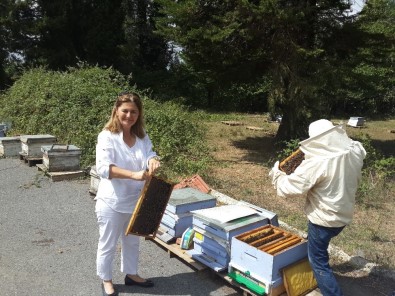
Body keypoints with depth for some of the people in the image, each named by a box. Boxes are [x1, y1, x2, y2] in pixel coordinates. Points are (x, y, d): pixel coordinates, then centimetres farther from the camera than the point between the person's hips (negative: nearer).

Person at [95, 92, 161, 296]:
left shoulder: (142, 136, 1)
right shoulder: (107, 136, -18)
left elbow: (149, 154, -6)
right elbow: (103, 168, -30)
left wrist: (153, 162, -31)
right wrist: (134, 175, -40)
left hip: (136, 200, 6)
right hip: (112, 202, -6)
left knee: (132, 241, 24)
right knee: (108, 245, 13)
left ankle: (131, 274, 45)